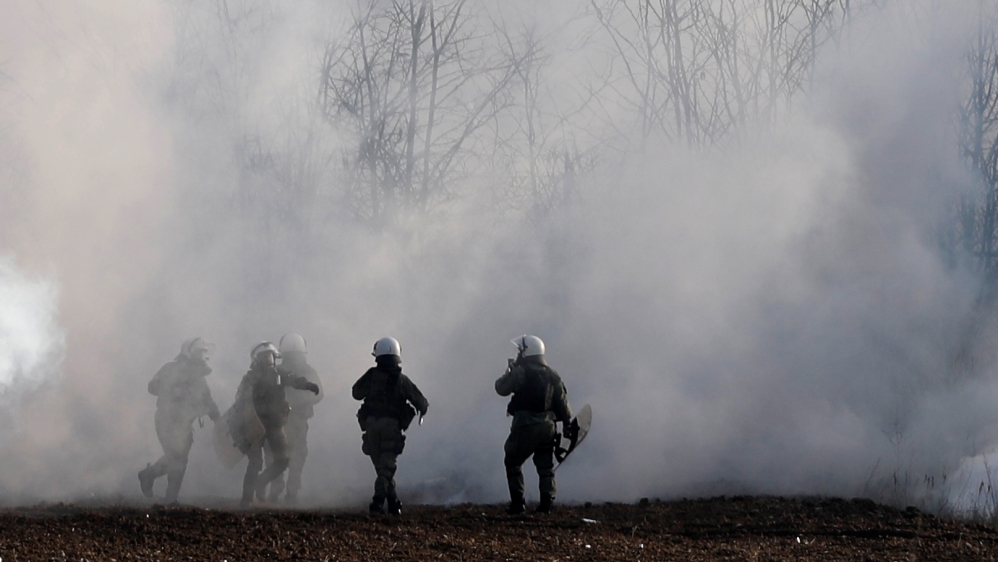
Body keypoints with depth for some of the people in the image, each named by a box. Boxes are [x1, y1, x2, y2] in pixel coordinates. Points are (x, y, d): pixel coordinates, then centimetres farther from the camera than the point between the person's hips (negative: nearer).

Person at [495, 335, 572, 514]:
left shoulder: (521, 372, -11)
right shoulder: (552, 375, 10)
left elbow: (501, 388, -4)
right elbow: (562, 402, 9)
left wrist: (509, 371, 13)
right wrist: (567, 425, 15)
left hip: (525, 427, -5)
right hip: (547, 426, 5)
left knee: (513, 462, 8)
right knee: (545, 466, 12)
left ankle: (517, 503, 3)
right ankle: (547, 501, 2)